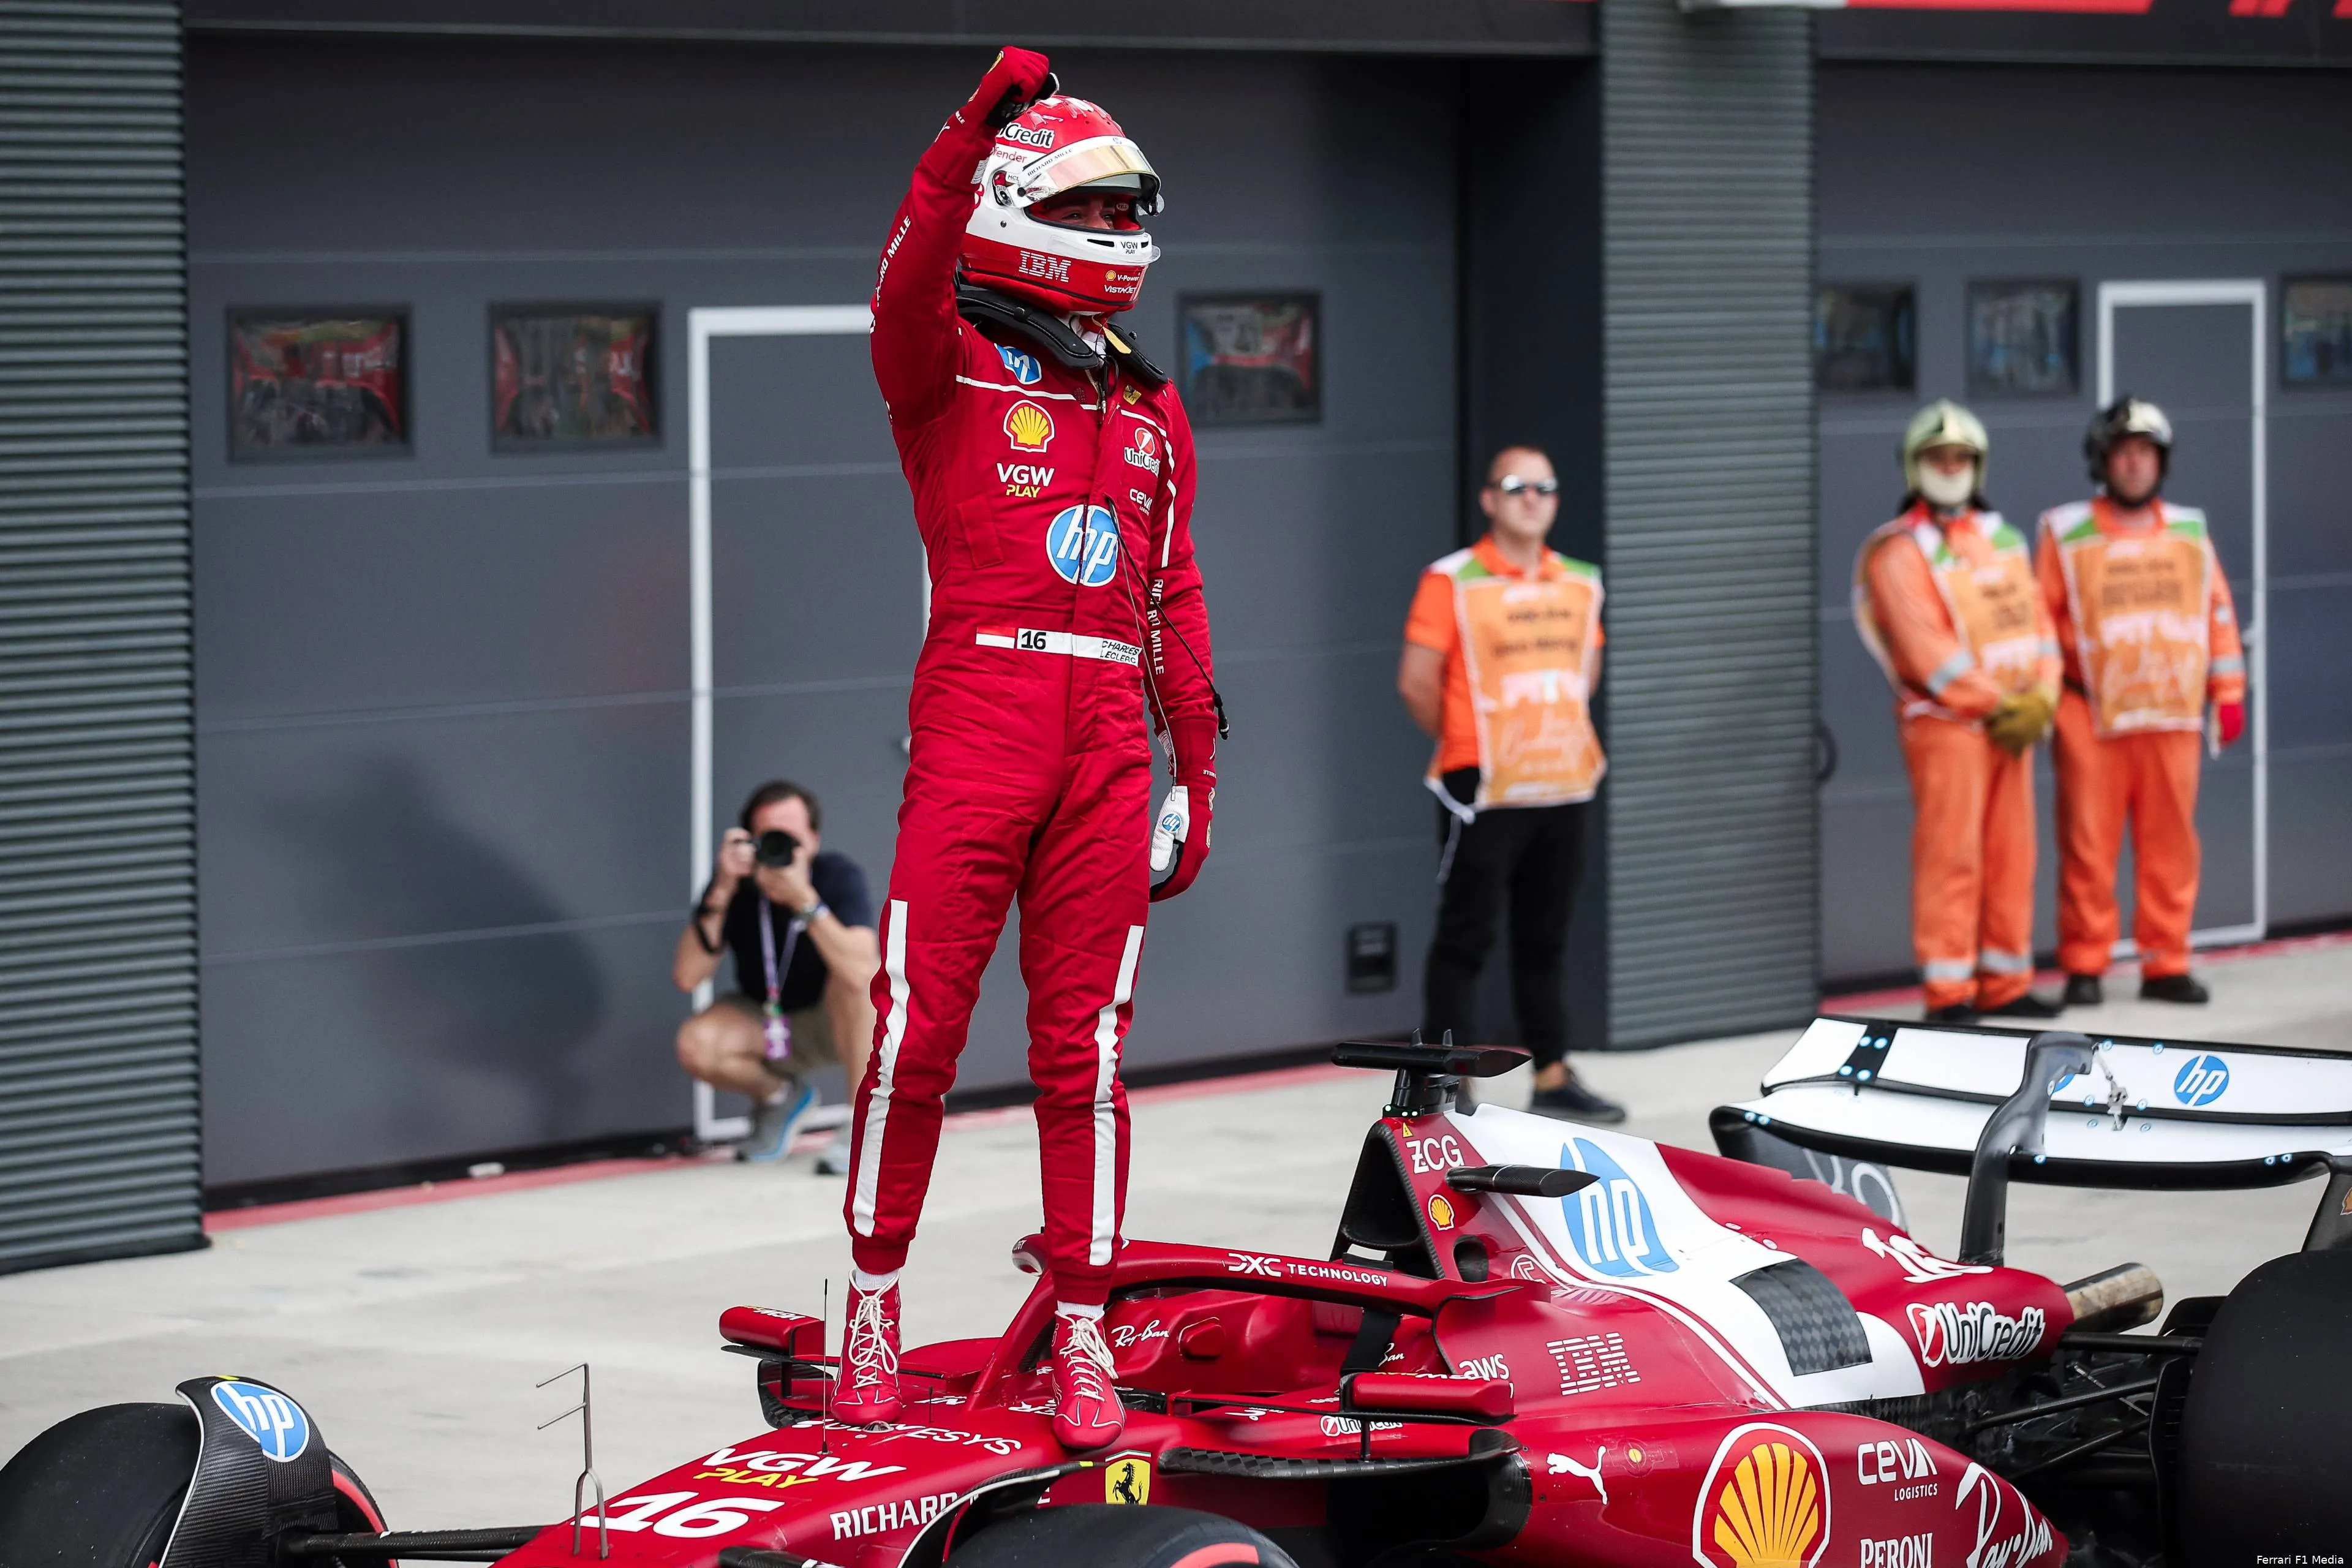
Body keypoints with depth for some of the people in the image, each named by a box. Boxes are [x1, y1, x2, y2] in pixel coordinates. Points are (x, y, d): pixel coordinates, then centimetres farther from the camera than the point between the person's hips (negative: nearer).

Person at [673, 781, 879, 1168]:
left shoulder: (839, 875, -25)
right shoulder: (736, 882, -17)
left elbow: (862, 973, -41)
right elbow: (687, 977, -27)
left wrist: (804, 899, -48)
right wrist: (721, 893, -35)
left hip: (835, 1021, -2)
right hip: (764, 1025, 2)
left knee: (853, 973, -35)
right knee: (695, 1045, -26)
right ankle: (779, 1096, 7)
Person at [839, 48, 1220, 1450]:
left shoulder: (1151, 411, 20)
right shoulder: (952, 361, 5)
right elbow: (909, 290, -19)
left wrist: (1200, 770, 18)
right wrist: (975, 137, -32)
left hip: (1110, 732, 4)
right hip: (979, 709, -4)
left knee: (1086, 1044, 5)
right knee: (920, 1022, -6)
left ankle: (1082, 1332, 10)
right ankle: (877, 1296, 9)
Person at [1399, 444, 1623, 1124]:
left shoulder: (1579, 585, 10)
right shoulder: (1452, 582, -9)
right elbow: (1417, 682, -10)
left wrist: (1548, 733, 13)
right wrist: (1468, 743, 2)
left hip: (1563, 787, 6)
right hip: (1483, 790, -6)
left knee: (1545, 939, 13)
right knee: (1465, 938, -2)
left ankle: (1553, 1077, 20)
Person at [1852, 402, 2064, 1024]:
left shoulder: (2003, 540, 17)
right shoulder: (1900, 552, -6)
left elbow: (2035, 622, 14)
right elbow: (1926, 648, -14)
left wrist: (2040, 700, -1)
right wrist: (1998, 705, -14)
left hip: (2010, 724, 7)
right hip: (1946, 723, -7)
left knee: (2011, 855, 8)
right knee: (1950, 856, -9)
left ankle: (2004, 984, 15)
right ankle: (1948, 990, -6)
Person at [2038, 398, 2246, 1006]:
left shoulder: (2189, 533, 13)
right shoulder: (2066, 534, 3)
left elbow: (2219, 614, 16)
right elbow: (2039, 619, 4)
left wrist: (2228, 694, 11)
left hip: (2173, 716, 3)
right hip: (2092, 718, -3)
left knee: (2171, 843, 3)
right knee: (2088, 845, -3)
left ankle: (2166, 965, 11)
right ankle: (2084, 967, 4)